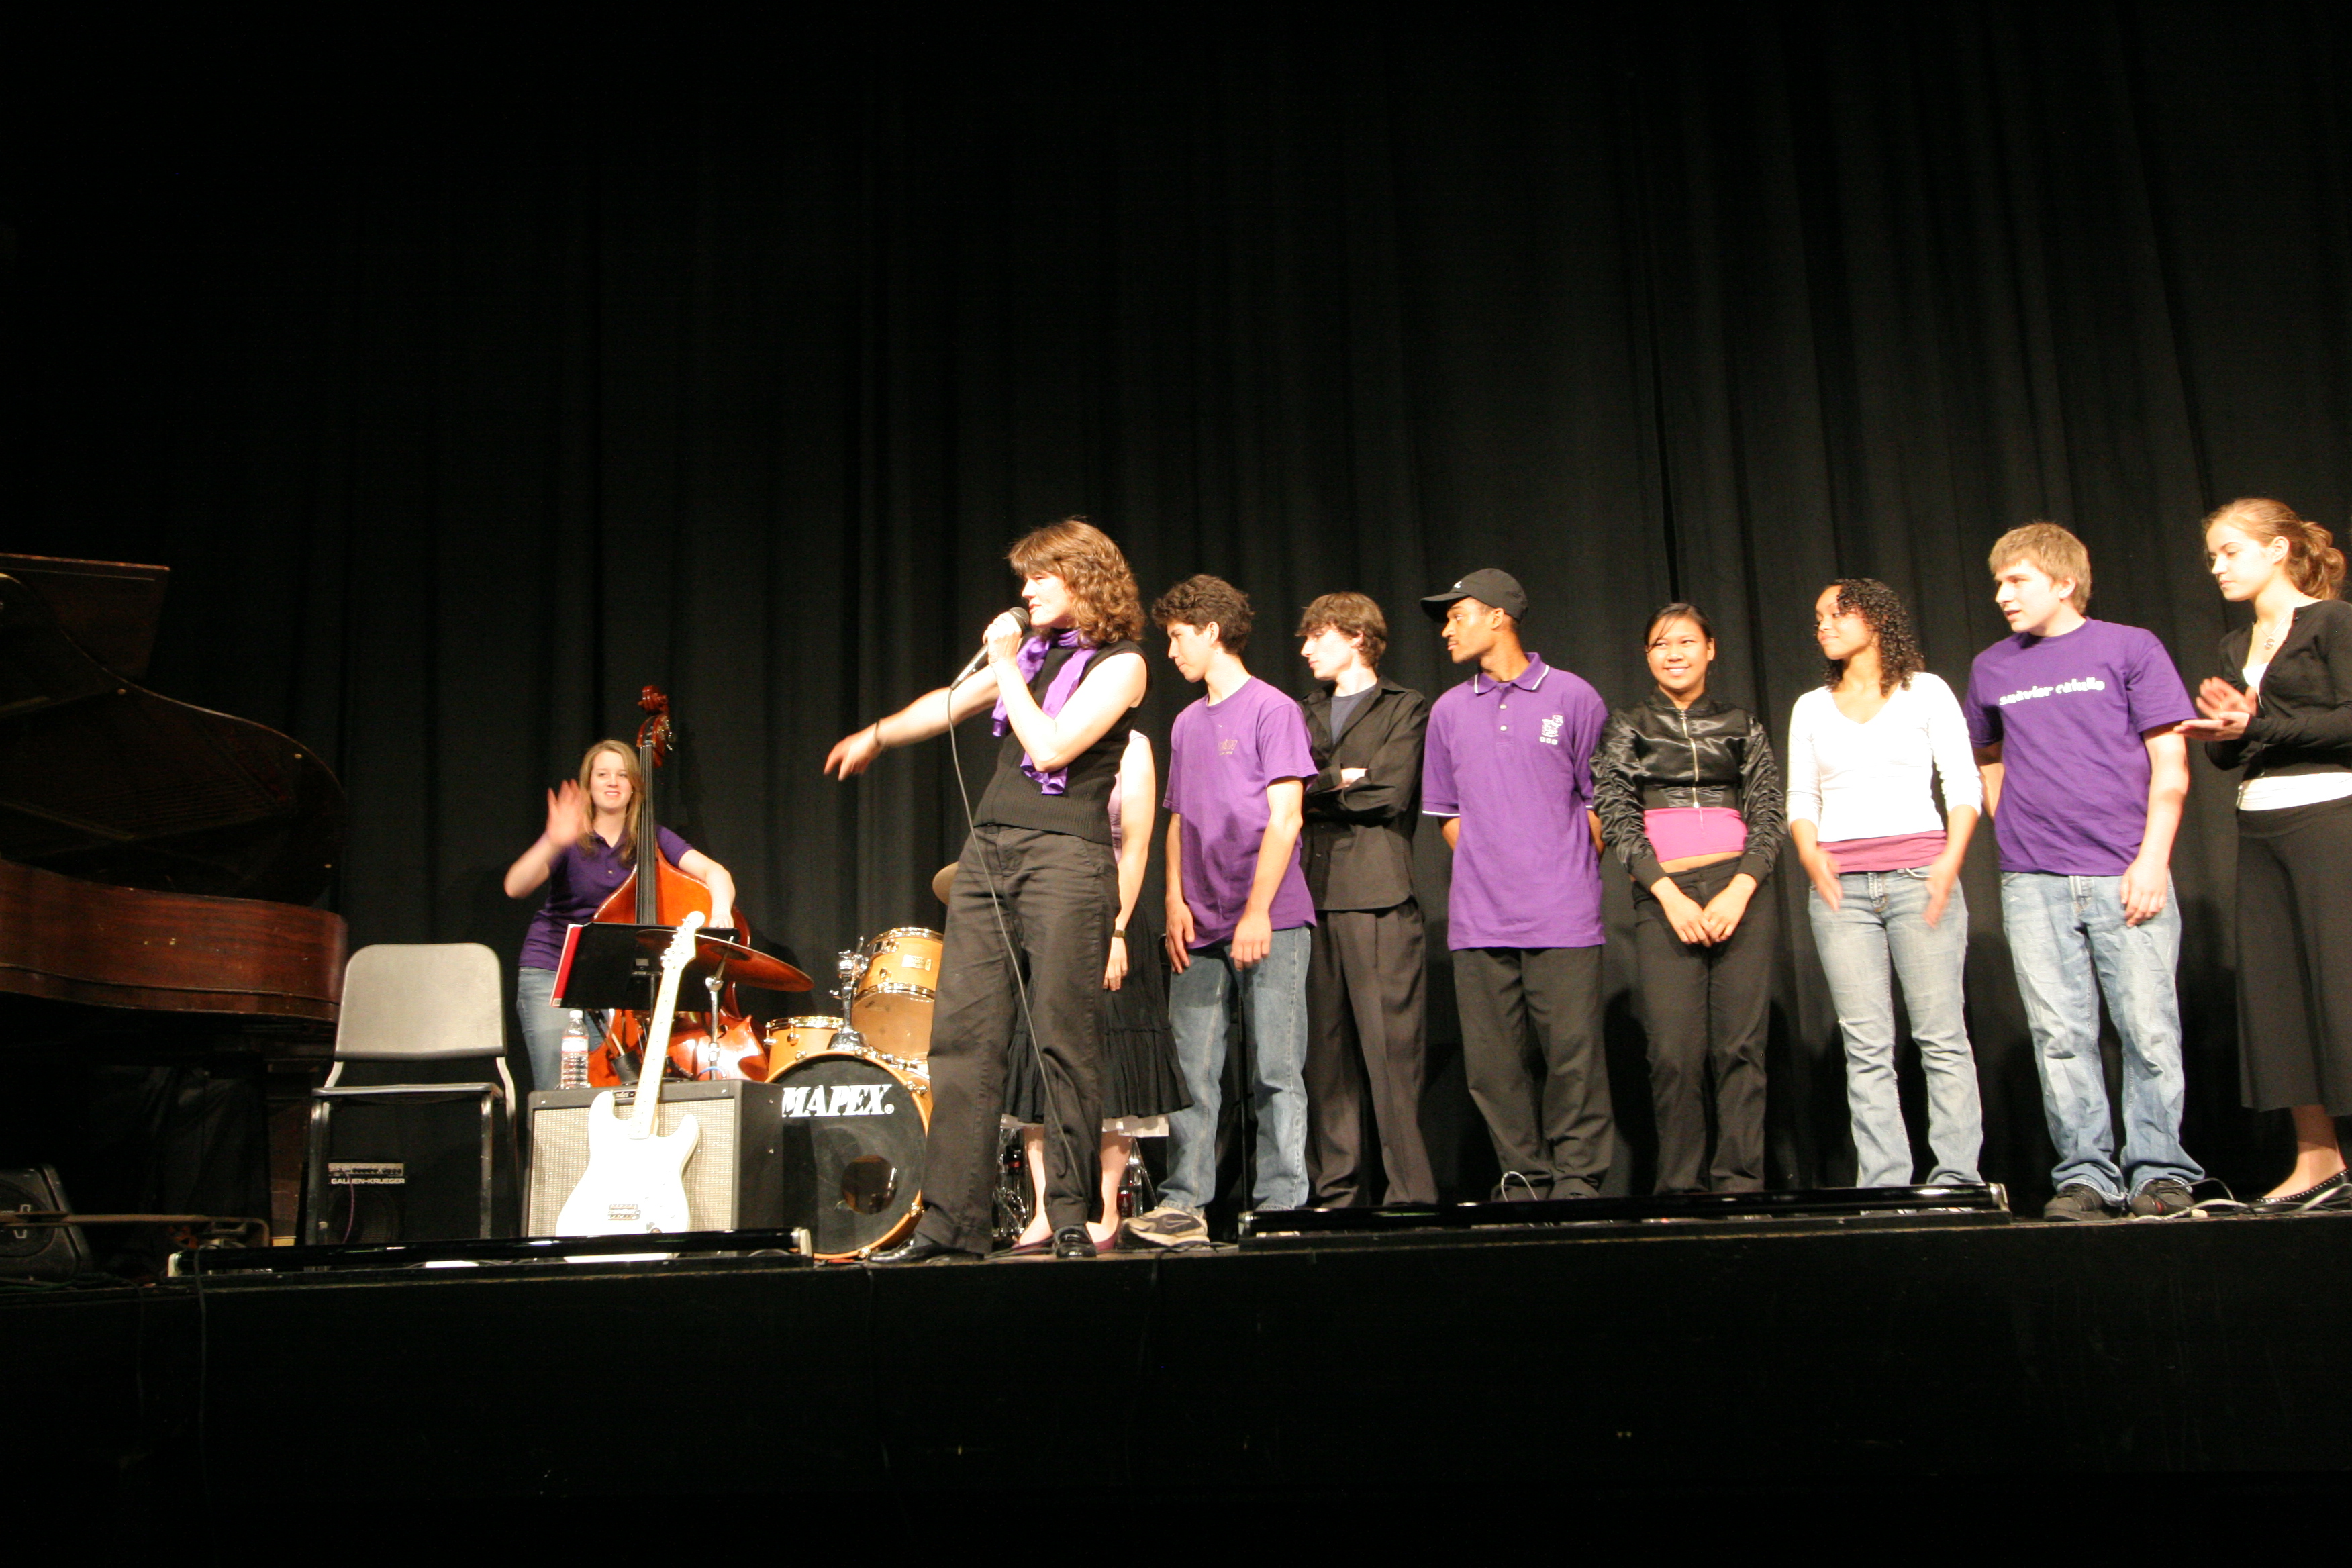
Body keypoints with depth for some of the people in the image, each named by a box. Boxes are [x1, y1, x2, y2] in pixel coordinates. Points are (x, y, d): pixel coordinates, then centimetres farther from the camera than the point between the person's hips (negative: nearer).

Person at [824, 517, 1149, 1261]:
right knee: (961, 1036, 1)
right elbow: (953, 702, 32)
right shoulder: (1033, 648, 18)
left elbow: (1052, 747, -14)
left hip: (1065, 857, -7)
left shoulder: (1118, 663, -3)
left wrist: (1007, 668, -4)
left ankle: (1071, 1218, 7)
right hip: (988, 845, 7)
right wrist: (878, 735, 43)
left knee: (1064, 1043, -5)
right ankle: (952, 1222, 4)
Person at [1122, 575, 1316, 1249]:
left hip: (1269, 922, -6)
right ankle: (1183, 1204, 7)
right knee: (1192, 1071, 3)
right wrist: (1176, 902, 5)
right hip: (1201, 929, 6)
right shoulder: (1187, 724, 18)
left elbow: (1284, 819, -8)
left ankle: (1281, 1205, 3)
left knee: (1274, 1072, -2)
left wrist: (1258, 911, -14)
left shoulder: (1271, 709, -2)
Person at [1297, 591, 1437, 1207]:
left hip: (1379, 895, -5)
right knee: (1324, 1048, 1)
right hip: (1313, 895, 5)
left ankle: (1410, 1194, -5)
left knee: (1390, 1047, -8)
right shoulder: (1305, 714, 25)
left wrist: (1319, 789, 2)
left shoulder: (1405, 708, 8)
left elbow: (1389, 792, -6)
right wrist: (1344, 780, -2)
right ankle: (1336, 1192, 6)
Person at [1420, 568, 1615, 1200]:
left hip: (1562, 915, -3)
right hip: (1479, 919, 4)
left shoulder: (1572, 697, 3)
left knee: (1572, 1052, -5)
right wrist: (1484, 868, 10)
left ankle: (1578, 1182, 4)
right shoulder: (1449, 711, 13)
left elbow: (1599, 799, 8)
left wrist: (1570, 874, 5)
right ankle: (1524, 1179, 14)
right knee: (1492, 1062, 3)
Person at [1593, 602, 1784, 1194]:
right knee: (1675, 1051, -8)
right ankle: (1680, 1189, 0)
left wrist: (1740, 891, -9)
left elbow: (1769, 816, 7)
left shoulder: (1742, 726, 14)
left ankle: (1740, 1182, 1)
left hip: (1742, 890, 1)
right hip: (1662, 897, -1)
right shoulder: (1625, 728, 11)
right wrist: (1670, 895, -10)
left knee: (1741, 1045, -4)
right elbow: (1617, 818, 2)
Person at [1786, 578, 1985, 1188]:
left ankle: (1956, 1177, -2)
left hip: (1918, 875, -2)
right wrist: (1808, 851, -4)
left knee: (1941, 1035, -6)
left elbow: (1964, 784, 3)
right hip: (1839, 885, 3)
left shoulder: (1927, 691, 9)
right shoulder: (1811, 708, 18)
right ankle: (1883, 1184, 0)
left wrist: (1951, 859, -11)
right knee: (1866, 1045, -2)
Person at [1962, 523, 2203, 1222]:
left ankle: (2159, 1170, 8)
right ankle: (2085, 1173, 6)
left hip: (2127, 876, -2)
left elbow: (2170, 764, 1)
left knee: (2149, 1029, -3)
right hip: (2033, 885, 3)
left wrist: (2152, 859, -7)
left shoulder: (2130, 647, 4)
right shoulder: (1991, 667, 14)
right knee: (2060, 1034, 0)